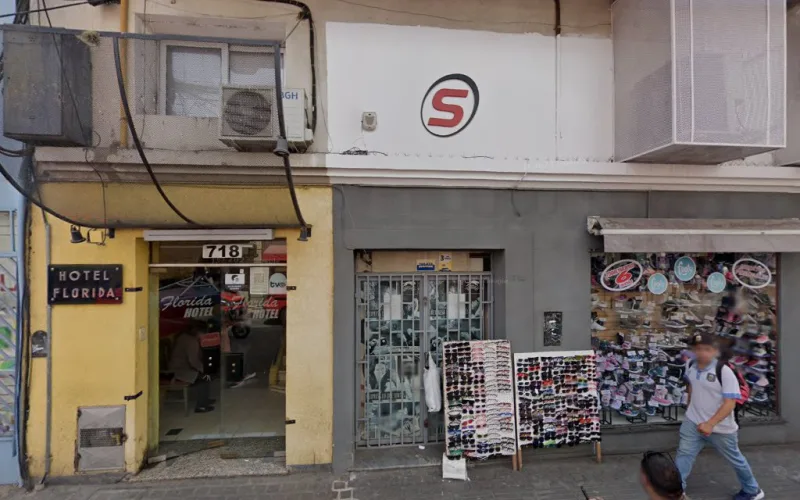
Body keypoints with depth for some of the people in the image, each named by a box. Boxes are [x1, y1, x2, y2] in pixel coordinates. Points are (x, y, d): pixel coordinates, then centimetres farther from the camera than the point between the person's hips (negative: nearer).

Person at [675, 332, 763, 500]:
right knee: (683, 454, 2)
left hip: (720, 428, -4)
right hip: (693, 423, 4)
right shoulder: (690, 365, -5)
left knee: (735, 459, 19)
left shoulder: (724, 371, -24)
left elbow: (730, 403, -25)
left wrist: (710, 424, -33)